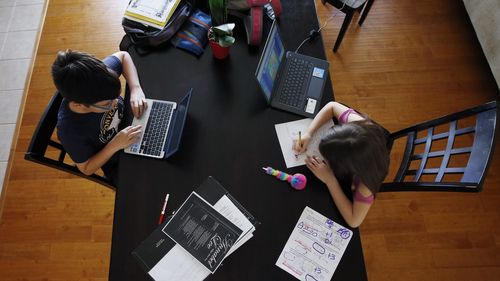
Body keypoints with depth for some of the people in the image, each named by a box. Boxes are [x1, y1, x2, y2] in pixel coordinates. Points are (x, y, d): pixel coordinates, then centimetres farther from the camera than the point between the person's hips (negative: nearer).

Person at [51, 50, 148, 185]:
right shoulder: (70, 131, -35)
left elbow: (123, 56, -7)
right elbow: (86, 169, -15)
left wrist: (136, 88, -23)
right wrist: (114, 145, -31)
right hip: (120, 166, -4)